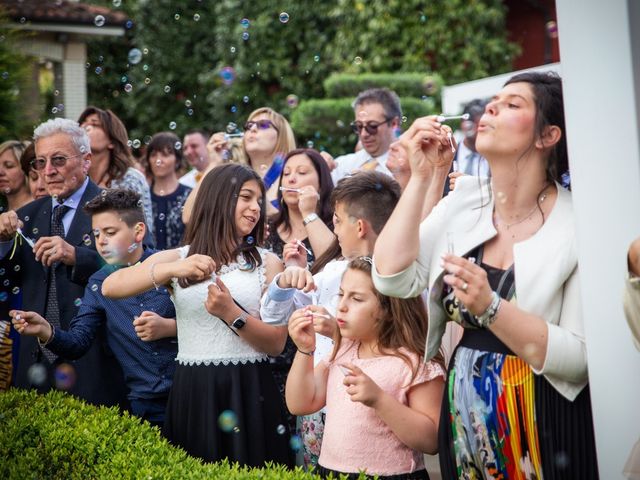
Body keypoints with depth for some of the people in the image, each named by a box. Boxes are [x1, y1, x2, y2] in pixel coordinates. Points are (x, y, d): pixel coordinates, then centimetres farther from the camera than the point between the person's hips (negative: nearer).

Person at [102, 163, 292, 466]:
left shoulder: (268, 263, 5)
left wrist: (232, 313, -16)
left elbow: (276, 344, 0)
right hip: (192, 391, 0)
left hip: (248, 392, 0)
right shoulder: (177, 257, 5)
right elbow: (110, 287, -10)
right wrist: (172, 270, -24)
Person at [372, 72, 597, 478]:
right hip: (465, 421, 5)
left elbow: (583, 358, -19)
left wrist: (490, 307, -28)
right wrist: (421, 177, -10)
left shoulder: (576, 225, -14)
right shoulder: (465, 200, 0)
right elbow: (392, 278, -9)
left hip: (545, 429, -4)